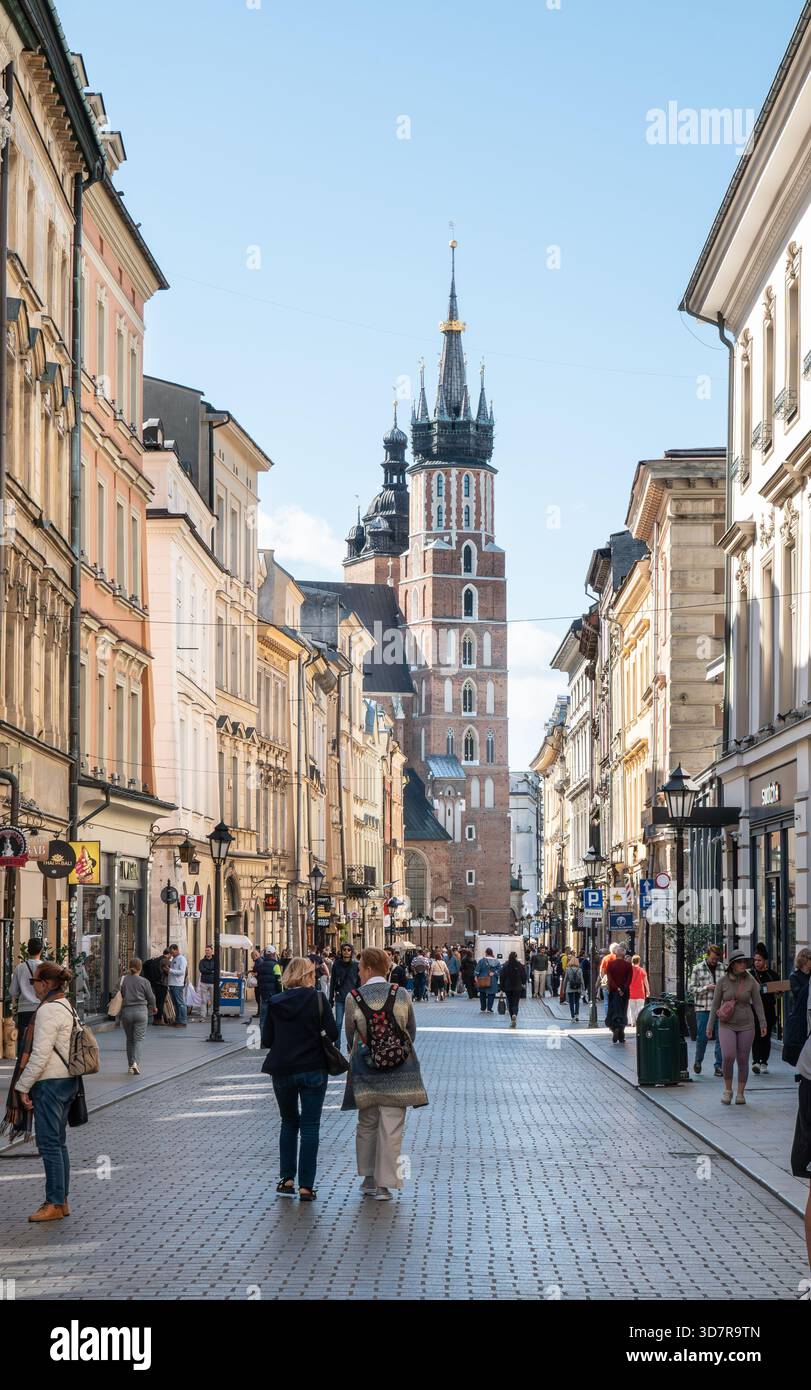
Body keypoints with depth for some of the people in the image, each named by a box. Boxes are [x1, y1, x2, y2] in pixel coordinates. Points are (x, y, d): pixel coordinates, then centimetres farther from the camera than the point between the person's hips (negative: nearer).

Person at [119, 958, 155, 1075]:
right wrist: (152, 1007, 23)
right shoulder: (144, 982, -3)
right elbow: (151, 998, 3)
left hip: (126, 1011, 2)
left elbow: (121, 996, 1)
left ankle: (130, 1065, 18)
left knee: (129, 1039, 14)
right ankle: (135, 1063, -22)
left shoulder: (124, 980, 0)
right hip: (141, 1011, -2)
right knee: (138, 1039, -2)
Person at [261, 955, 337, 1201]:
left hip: (282, 1070, 2)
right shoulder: (318, 999, -8)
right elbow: (332, 1034, -9)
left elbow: (267, 1040, -1)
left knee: (289, 1123, 20)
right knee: (310, 1126, 4)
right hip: (314, 1070, -2)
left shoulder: (274, 1002, -2)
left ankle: (287, 1179, 16)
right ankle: (306, 1186, 0)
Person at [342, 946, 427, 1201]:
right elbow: (412, 1030, 7)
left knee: (366, 1124, 16)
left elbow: (350, 1034, 3)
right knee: (391, 1127, 2)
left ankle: (368, 1180, 21)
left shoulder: (353, 998, -7)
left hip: (364, 1069, 0)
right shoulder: (401, 994, -4)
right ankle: (384, 1184, 2)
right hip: (398, 1070, 0)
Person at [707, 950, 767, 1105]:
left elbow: (757, 1003, 3)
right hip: (727, 1025, -1)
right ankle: (727, 1090, 2)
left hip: (746, 1025, 1)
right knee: (728, 1057, -17)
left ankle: (740, 1093, 15)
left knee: (743, 1060, 3)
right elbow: (715, 1004, 2)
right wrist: (710, 1026, 3)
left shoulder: (751, 981, -3)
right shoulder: (723, 981, -5)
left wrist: (762, 1024, -2)